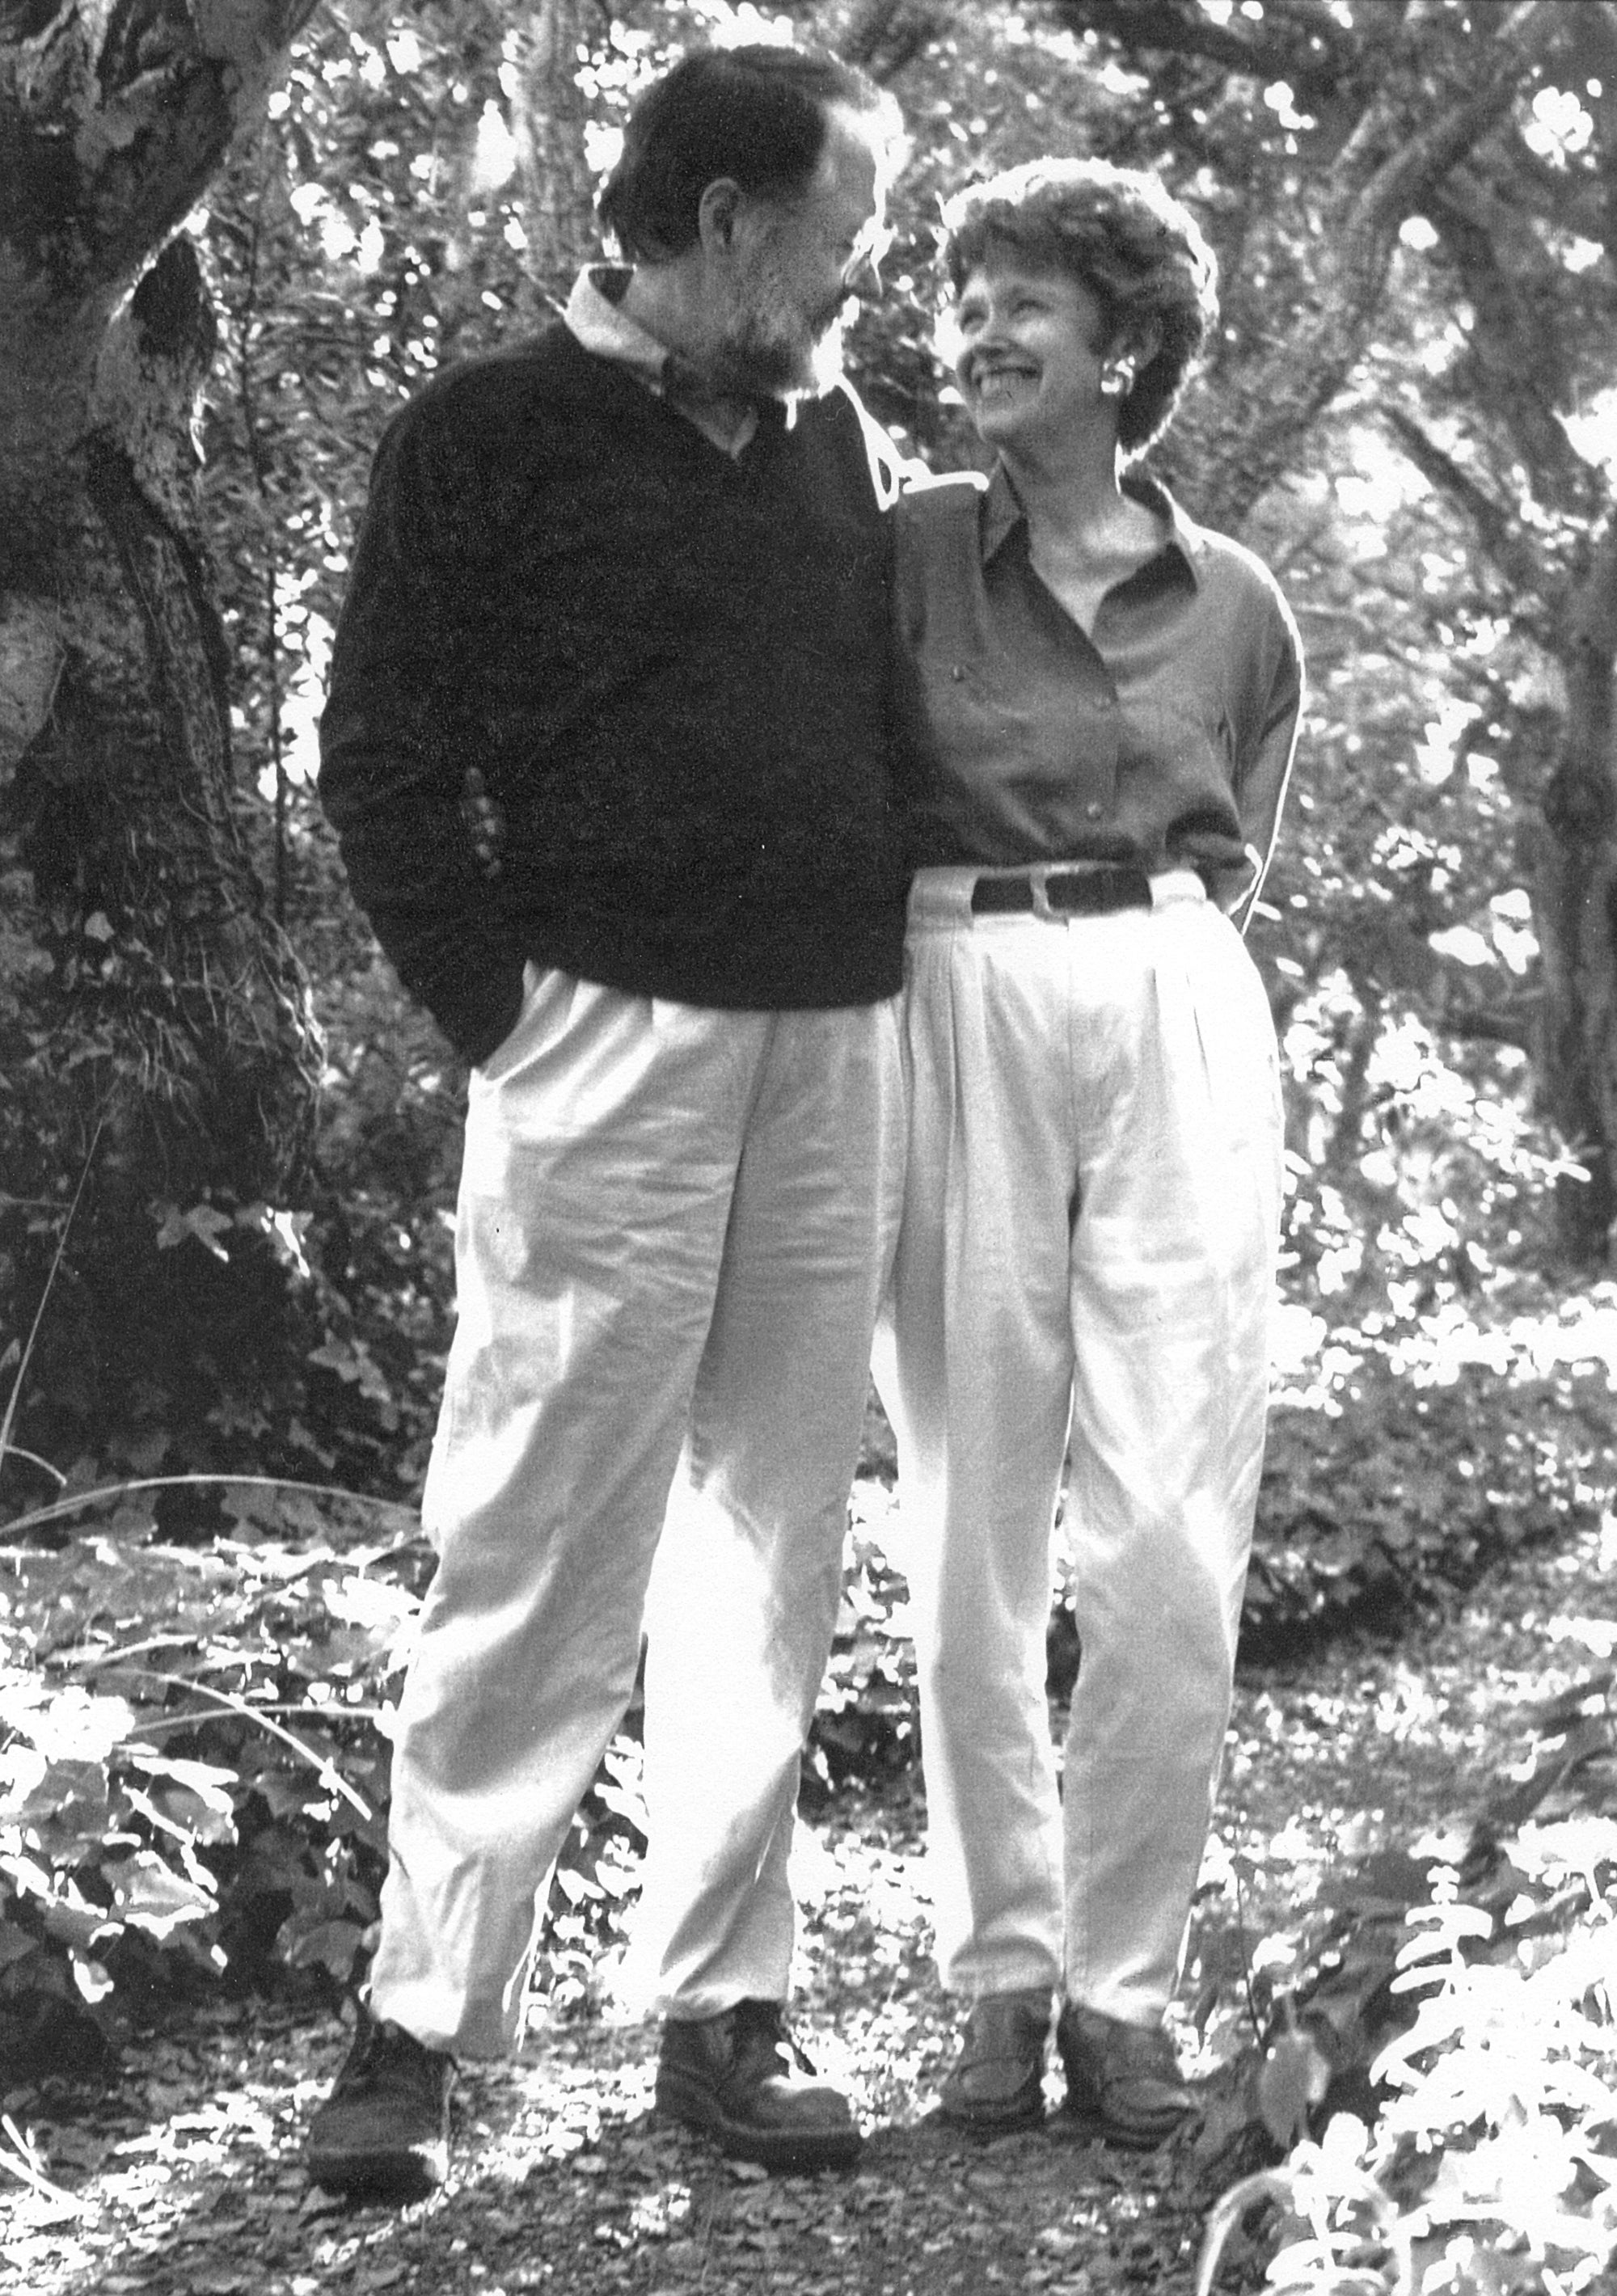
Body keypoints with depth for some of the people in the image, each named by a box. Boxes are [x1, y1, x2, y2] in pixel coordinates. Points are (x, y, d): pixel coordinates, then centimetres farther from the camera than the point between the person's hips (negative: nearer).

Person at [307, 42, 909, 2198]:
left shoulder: (843, 439, 15)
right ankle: (421, 2019, 3)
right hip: (612, 1042, -5)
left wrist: (886, 973, 11)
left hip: (838, 1049, 6)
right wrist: (502, 1010, -9)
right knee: (541, 1552, -5)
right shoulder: (489, 438, -1)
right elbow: (381, 760, -3)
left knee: (773, 1541, 7)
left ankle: (725, 2002, 14)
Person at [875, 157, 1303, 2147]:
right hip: (956, 1013, -1)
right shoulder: (904, 551, 4)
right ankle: (999, 1972, 12)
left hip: (1179, 1018, 1)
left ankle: (1123, 1982, 5)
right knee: (972, 1536, 0)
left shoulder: (1235, 607, 10)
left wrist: (1146, 934, 10)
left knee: (1174, 1547, -6)